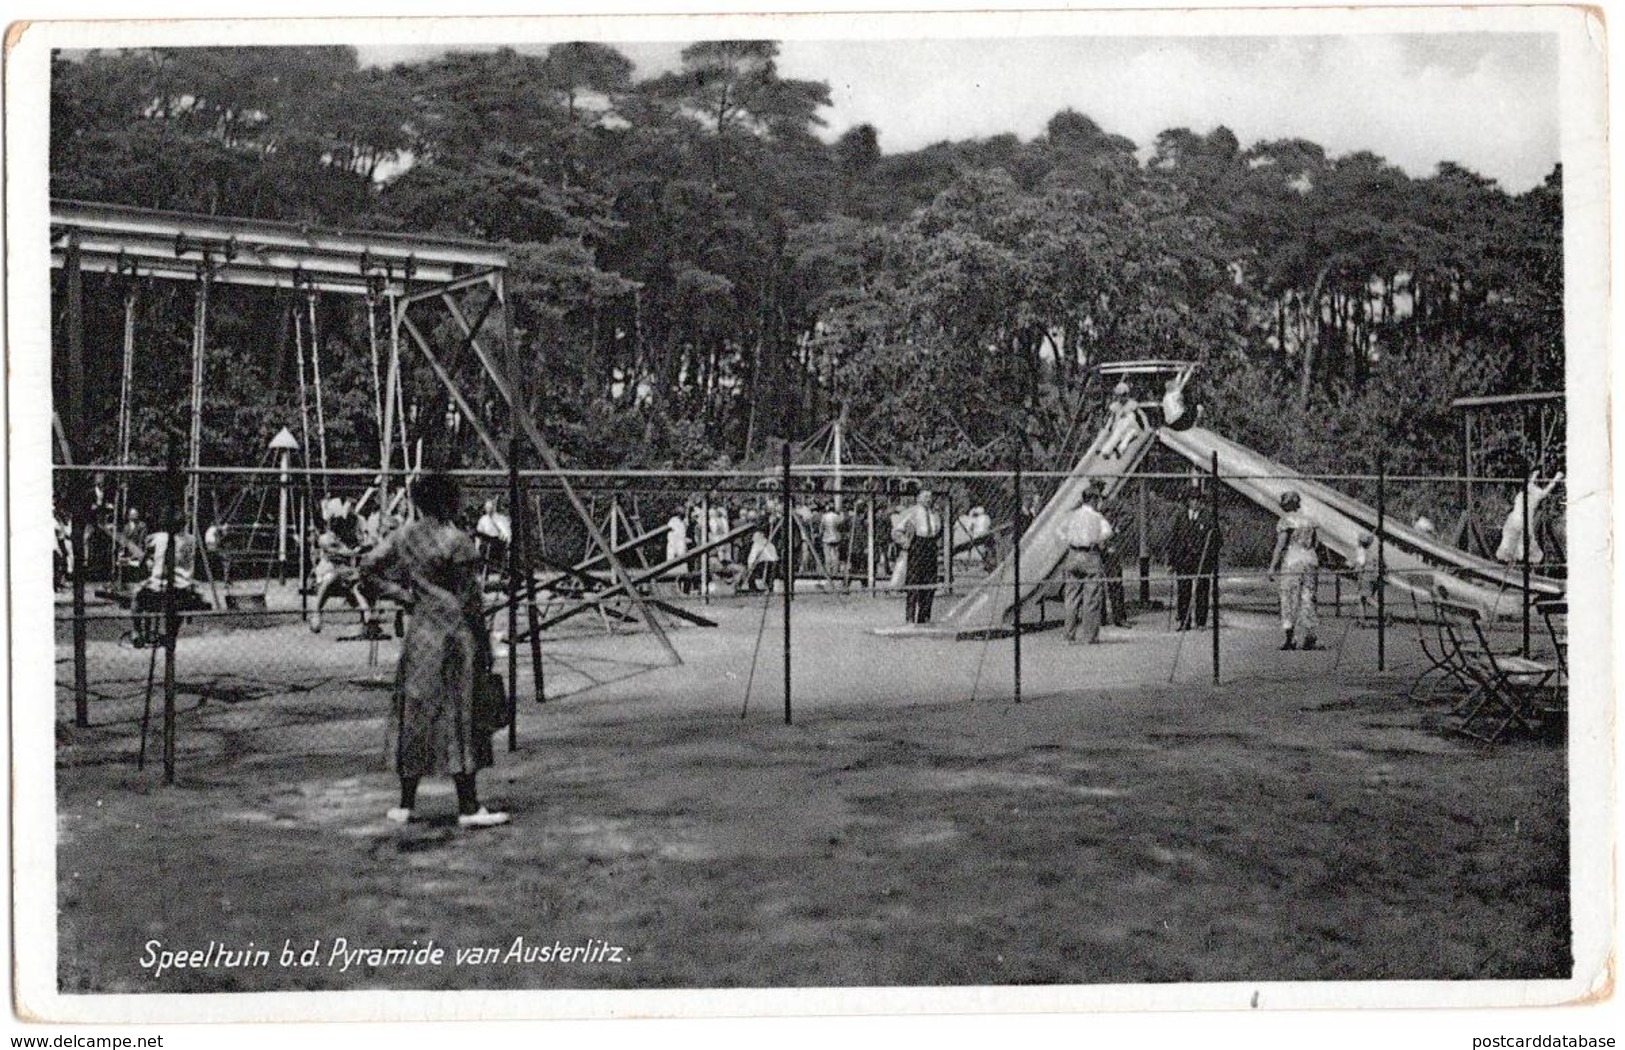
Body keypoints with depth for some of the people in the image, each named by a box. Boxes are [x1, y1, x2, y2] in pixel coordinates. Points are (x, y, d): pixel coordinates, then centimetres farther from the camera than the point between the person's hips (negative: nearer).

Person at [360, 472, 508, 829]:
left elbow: (368, 566, 10)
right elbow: (470, 601, -12)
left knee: (414, 714, 12)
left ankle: (406, 803, 18)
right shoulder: (457, 542, -12)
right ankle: (468, 807, -3)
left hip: (420, 632, 6)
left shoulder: (404, 536, 5)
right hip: (455, 635, -6)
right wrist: (484, 649, -7)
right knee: (458, 717, -4)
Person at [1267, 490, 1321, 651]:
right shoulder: (1309, 520, 12)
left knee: (1290, 601, 0)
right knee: (1308, 600, 6)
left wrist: (1272, 567, -12)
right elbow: (1313, 545, 16)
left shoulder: (1285, 521, -7)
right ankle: (1309, 639, 2)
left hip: (1292, 562, -5)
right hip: (1310, 560, 5)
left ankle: (1290, 639, -2)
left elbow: (1280, 546, -13)